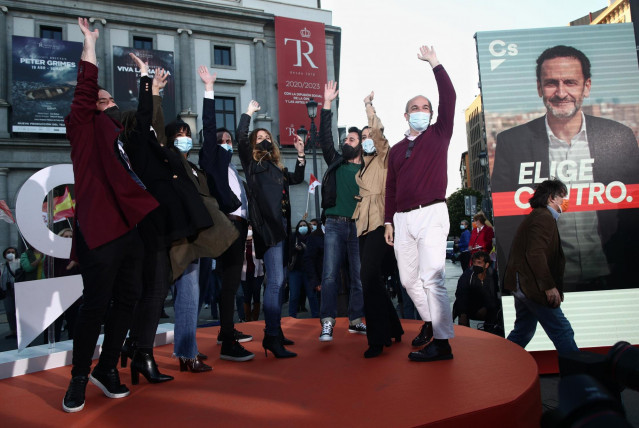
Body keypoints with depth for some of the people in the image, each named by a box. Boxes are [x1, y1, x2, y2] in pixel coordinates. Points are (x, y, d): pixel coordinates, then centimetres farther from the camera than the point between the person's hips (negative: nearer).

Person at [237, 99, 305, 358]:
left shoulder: (277, 167, 23)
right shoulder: (252, 163, 4)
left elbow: (297, 178, 33)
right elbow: (241, 137, -9)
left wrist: (300, 153, 26)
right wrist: (249, 113, 0)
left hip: (281, 225, 8)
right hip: (266, 226, -8)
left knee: (279, 280, 11)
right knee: (275, 281, -14)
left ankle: (273, 333, 21)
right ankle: (273, 338, -10)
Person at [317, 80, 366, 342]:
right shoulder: (336, 162, 12)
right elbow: (325, 137, 4)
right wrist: (327, 104, 0)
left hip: (358, 225, 0)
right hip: (335, 224, 0)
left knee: (358, 276, 6)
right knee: (330, 275, -7)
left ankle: (355, 320, 17)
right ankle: (327, 323, -5)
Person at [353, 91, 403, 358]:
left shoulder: (385, 158, 0)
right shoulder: (366, 165, 22)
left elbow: (378, 132, -17)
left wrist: (369, 106, -10)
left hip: (379, 224, -9)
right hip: (364, 225, 9)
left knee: (369, 276, -18)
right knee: (373, 279, 10)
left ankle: (377, 339, -12)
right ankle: (392, 329, 24)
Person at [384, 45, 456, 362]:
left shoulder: (438, 135, 8)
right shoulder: (396, 150, 18)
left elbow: (449, 98, -5)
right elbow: (390, 188, 17)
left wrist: (435, 64, -6)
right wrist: (389, 221, 11)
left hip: (431, 213, -5)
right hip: (402, 218, 5)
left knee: (431, 277, -12)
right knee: (408, 278, 9)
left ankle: (442, 342, -7)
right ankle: (429, 321, 30)